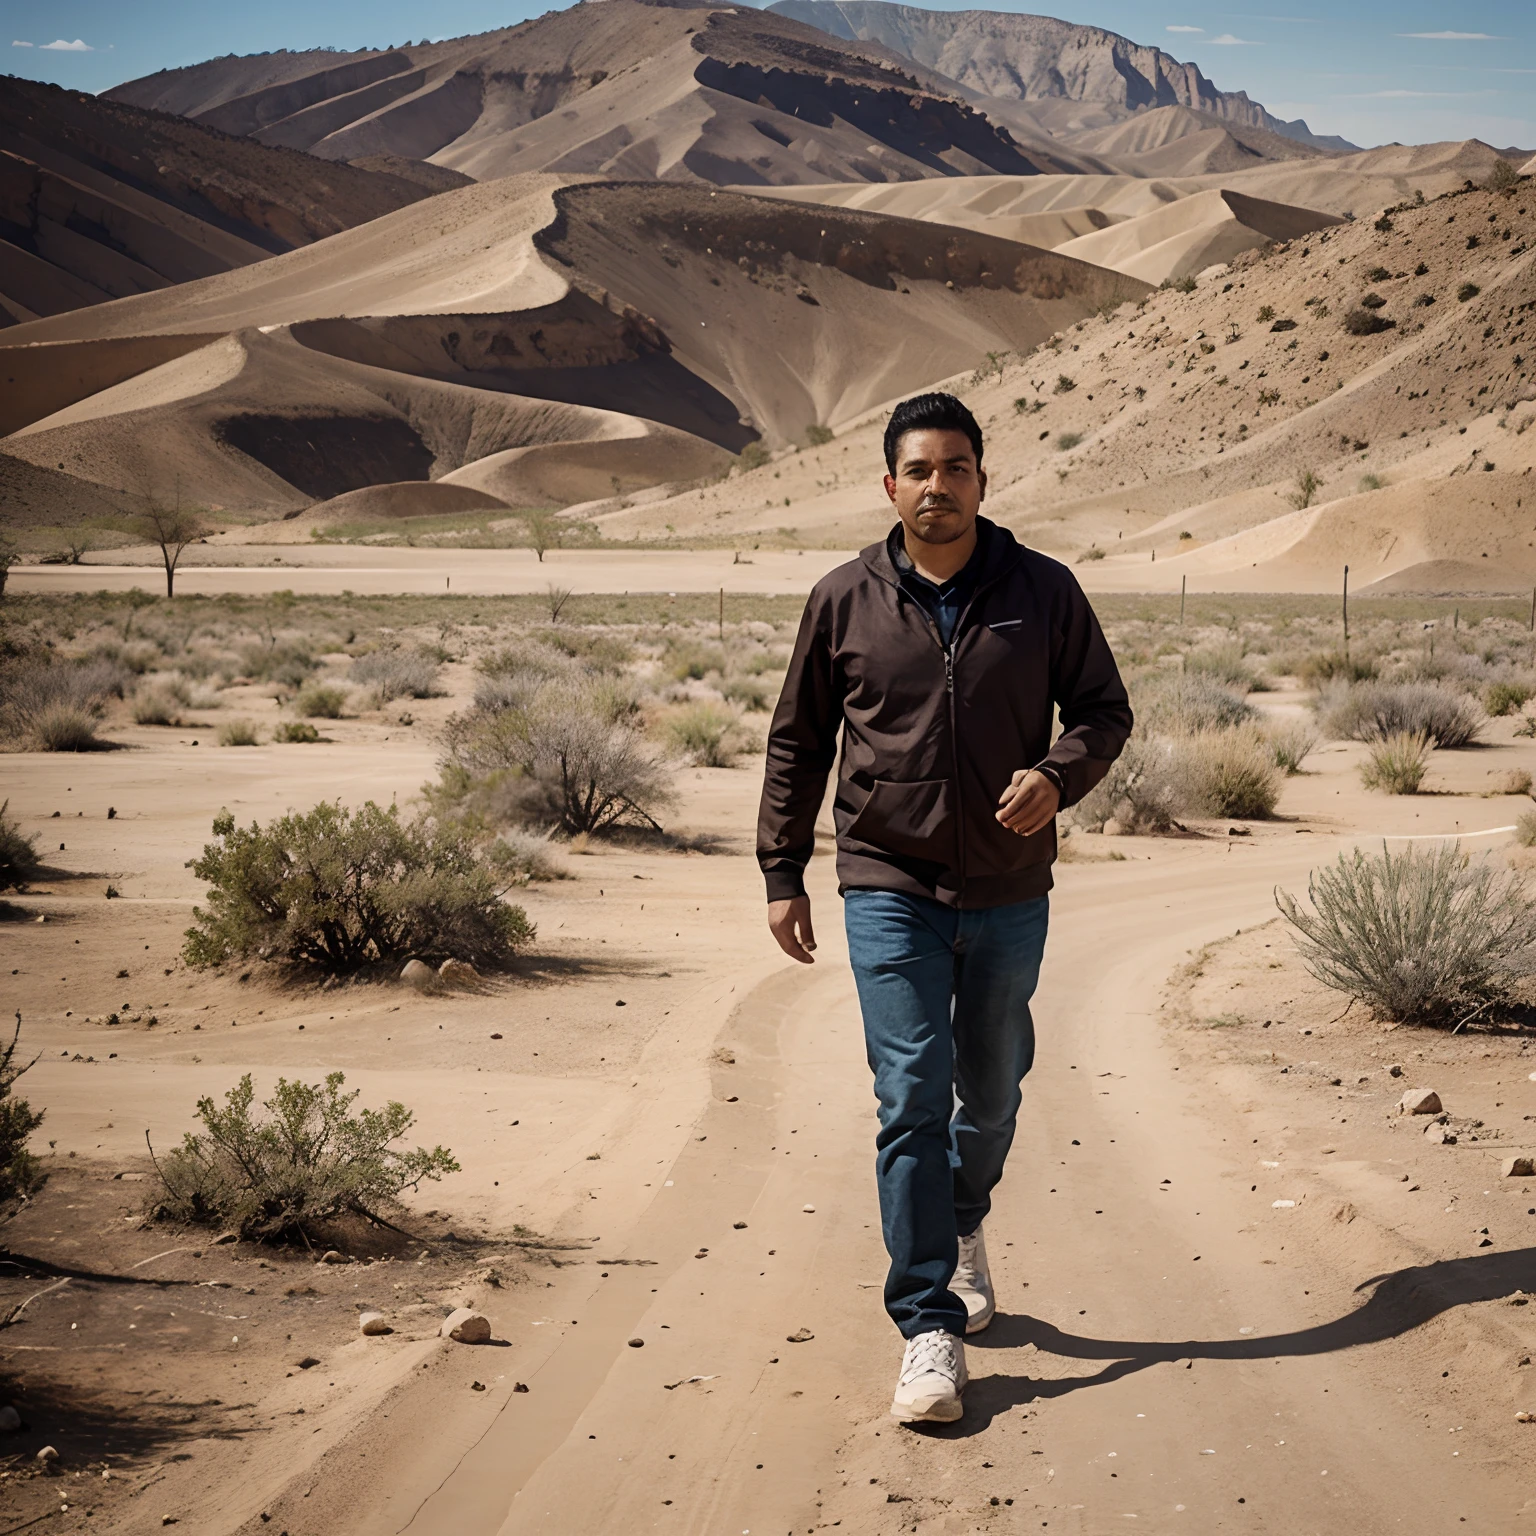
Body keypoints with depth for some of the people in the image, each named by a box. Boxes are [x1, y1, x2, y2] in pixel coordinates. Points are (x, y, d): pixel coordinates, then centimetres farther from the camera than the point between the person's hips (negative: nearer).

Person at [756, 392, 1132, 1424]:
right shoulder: (845, 601, 0)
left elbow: (1105, 709, 7)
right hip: (890, 888, -2)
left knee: (992, 1090, 16)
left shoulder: (1044, 592, 0)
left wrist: (1059, 774, -15)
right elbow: (798, 741, 8)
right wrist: (783, 873, 5)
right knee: (912, 1097, -10)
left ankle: (963, 1226, 47)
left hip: (1009, 892, 2)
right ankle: (930, 1331, -6)